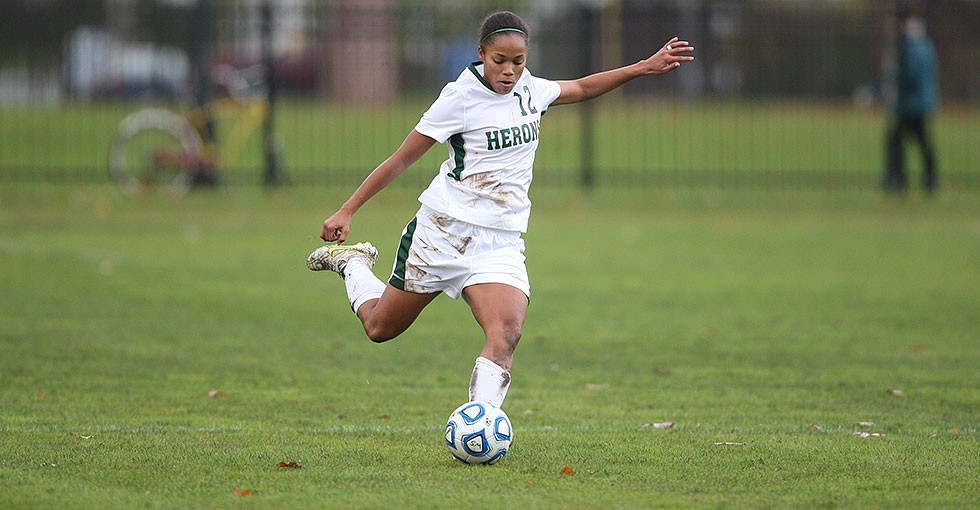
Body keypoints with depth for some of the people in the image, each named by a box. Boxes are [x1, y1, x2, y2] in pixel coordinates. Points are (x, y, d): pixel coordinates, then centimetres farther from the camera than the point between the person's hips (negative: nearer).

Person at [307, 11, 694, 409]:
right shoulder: (461, 97, -12)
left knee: (506, 335, -22)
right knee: (380, 327, 11)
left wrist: (645, 67, 20)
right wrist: (347, 211, -6)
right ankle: (352, 263, 42)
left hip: (500, 240, 3)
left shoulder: (528, 89, 5)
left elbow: (581, 88, 26)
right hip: (443, 229, -3)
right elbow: (401, 160, -6)